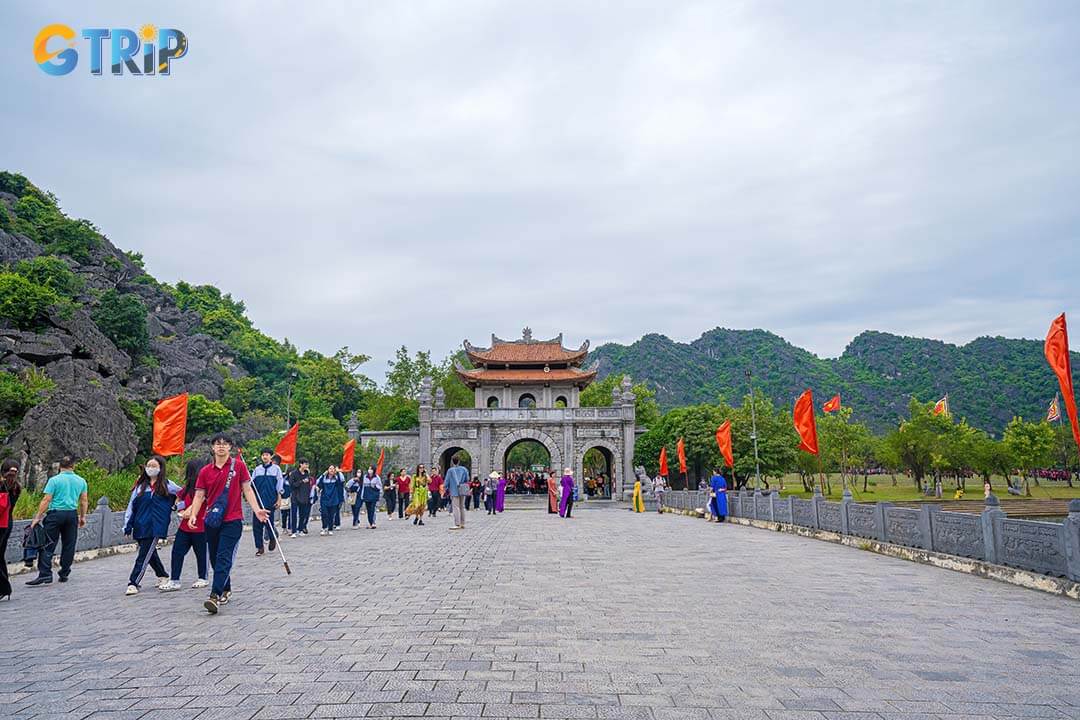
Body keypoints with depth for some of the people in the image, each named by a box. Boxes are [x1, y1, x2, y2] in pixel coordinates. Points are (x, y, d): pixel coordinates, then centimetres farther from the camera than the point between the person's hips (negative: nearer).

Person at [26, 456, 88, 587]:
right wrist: (82, 517, 19)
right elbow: (84, 501, 10)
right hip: (72, 515, 4)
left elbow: (46, 500, -9)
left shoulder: (54, 480, -4)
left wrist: (37, 517, -4)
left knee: (48, 546, -2)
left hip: (55, 514, -4)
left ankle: (44, 575, -10)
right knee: (68, 546, 8)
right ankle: (64, 574, 13)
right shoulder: (81, 481, 7)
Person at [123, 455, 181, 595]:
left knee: (144, 555, -9)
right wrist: (127, 526, 7)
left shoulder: (167, 485, 1)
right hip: (140, 526, 4)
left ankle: (133, 583, -6)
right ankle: (163, 576, 32)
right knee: (150, 553, 14)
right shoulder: (140, 485, 10)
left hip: (155, 527, -4)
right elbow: (131, 506, 10)